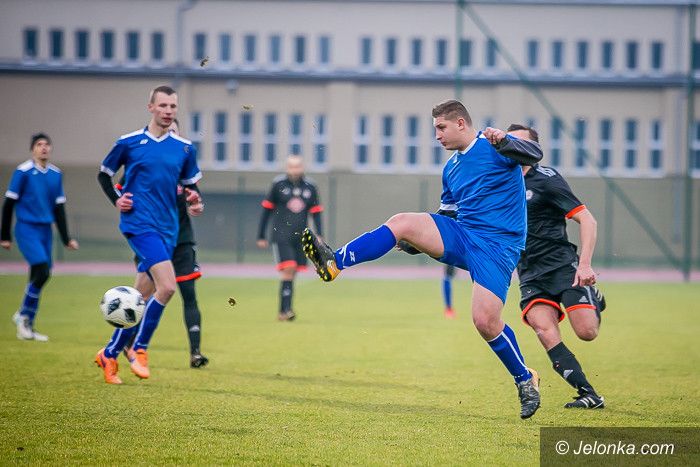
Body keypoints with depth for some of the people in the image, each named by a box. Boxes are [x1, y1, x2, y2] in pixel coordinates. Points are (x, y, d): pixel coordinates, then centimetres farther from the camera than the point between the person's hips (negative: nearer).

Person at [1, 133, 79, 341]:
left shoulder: (56, 174, 8)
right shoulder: (23, 171, -8)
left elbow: (59, 208, 15)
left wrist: (66, 239, 13)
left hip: (46, 230, 6)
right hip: (27, 229, -6)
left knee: (38, 278, 5)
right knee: (42, 272, -18)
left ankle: (27, 326, 14)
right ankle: (23, 315, 1)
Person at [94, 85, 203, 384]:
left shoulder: (184, 148, 9)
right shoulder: (129, 143, 0)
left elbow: (191, 185, 20)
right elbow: (104, 174, 12)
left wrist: (197, 203, -2)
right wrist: (116, 200, -4)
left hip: (167, 229, 5)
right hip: (139, 223, -5)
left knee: (142, 299, 8)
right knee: (166, 286, -23)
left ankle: (109, 354, 23)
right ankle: (139, 348, -8)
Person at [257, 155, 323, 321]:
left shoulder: (310, 187, 7)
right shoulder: (278, 184, 0)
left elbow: (316, 213, 11)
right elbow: (267, 210, 5)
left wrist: (319, 236, 0)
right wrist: (261, 236, 5)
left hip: (300, 237, 3)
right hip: (281, 235, -3)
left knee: (292, 273, 5)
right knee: (288, 270, -16)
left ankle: (284, 311, 16)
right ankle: (285, 309, -18)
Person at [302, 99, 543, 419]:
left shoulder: (494, 145, -3)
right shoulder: (451, 169, 19)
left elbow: (534, 154, -20)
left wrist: (503, 142, -36)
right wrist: (421, 241, 12)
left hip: (497, 245, -7)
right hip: (461, 236, 7)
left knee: (485, 321, -19)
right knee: (402, 223, -16)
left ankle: (526, 381, 4)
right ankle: (335, 263, -23)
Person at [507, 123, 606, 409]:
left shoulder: (546, 180, -6)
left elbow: (587, 220, -9)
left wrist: (585, 264, -19)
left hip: (562, 266, -4)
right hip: (530, 276, 5)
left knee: (587, 332, -15)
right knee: (545, 331, -20)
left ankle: (593, 301, 22)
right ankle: (588, 394, -17)